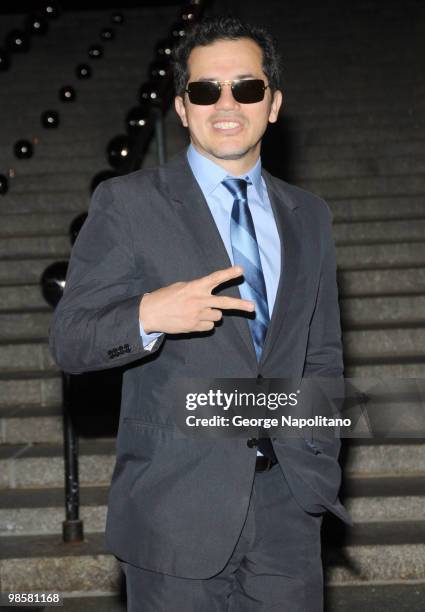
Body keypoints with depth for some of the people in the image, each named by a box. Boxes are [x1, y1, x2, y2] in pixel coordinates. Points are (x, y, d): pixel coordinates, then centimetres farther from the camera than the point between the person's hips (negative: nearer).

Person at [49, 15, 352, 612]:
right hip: (178, 502, -3)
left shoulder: (308, 216, 11)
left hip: (287, 500, 4)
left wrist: (320, 469, 8)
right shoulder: (127, 203, -3)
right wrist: (148, 316, -24)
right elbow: (68, 340, -5)